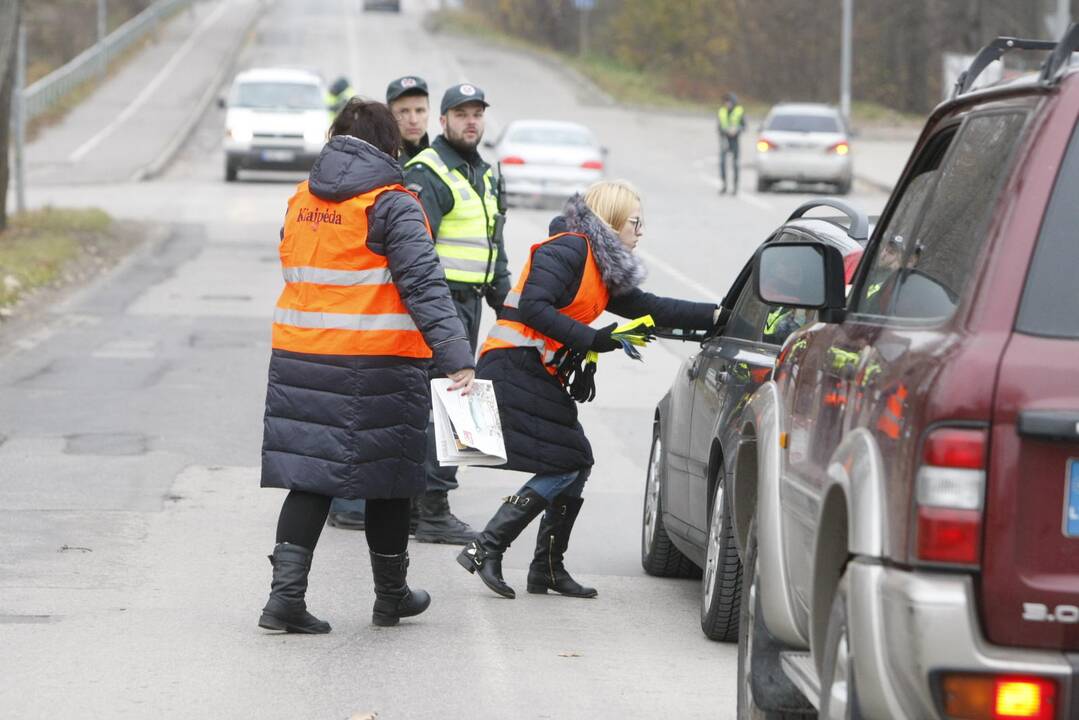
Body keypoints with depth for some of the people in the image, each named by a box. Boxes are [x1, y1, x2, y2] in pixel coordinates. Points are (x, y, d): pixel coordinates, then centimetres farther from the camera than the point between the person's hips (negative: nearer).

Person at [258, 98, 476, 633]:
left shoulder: (301, 201, 11)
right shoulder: (390, 205, -9)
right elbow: (424, 284, -17)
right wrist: (456, 359, -21)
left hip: (300, 359, 5)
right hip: (379, 365, -5)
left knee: (309, 474, 5)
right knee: (387, 476, 10)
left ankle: (285, 593, -8)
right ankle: (391, 596, 22)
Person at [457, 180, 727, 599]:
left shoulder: (603, 269, 19)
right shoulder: (567, 250, -11)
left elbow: (648, 308, 18)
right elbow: (533, 308, -21)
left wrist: (716, 317, 12)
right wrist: (591, 340, -21)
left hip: (540, 375, 10)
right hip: (513, 369, -10)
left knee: (576, 465, 9)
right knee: (560, 469, -13)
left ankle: (548, 569, 16)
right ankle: (484, 550, -12)